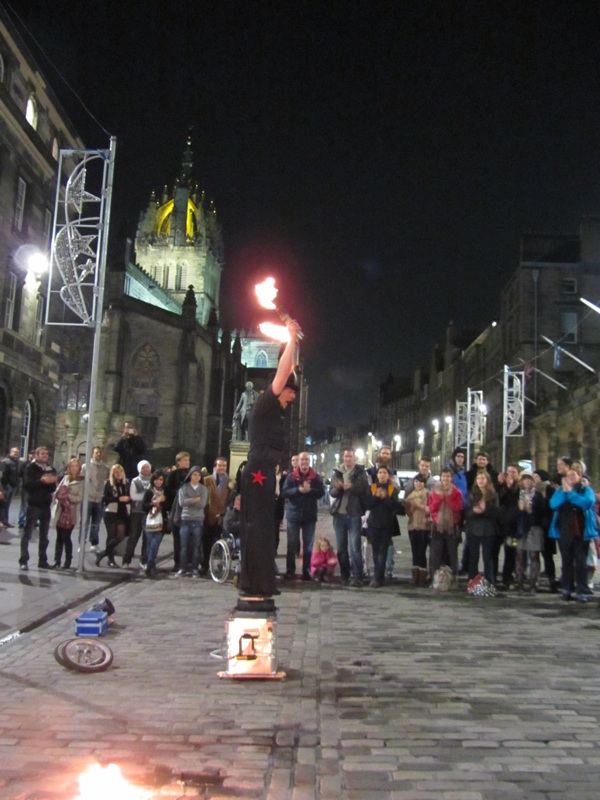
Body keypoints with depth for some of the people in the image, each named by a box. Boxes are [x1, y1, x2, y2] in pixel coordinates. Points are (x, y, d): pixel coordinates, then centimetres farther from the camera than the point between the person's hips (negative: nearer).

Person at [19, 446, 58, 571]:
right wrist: (42, 481, -24)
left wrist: (52, 482, -14)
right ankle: (23, 560, 1)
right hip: (33, 505, -5)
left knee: (44, 536, 10)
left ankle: (43, 560, 17)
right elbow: (27, 485, -15)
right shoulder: (30, 468, -2)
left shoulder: (51, 469, 10)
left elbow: (53, 488, 6)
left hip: (46, 505, 5)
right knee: (27, 534, -2)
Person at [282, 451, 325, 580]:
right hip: (294, 514, -1)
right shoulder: (291, 476, 0)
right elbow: (284, 492, -9)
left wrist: (309, 490, -22)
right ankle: (290, 571, 10)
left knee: (308, 545, 6)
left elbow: (321, 492, -6)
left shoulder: (316, 477, 2)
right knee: (292, 544, 3)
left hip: (310, 515, 1)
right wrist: (298, 489, -23)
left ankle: (307, 571, 13)